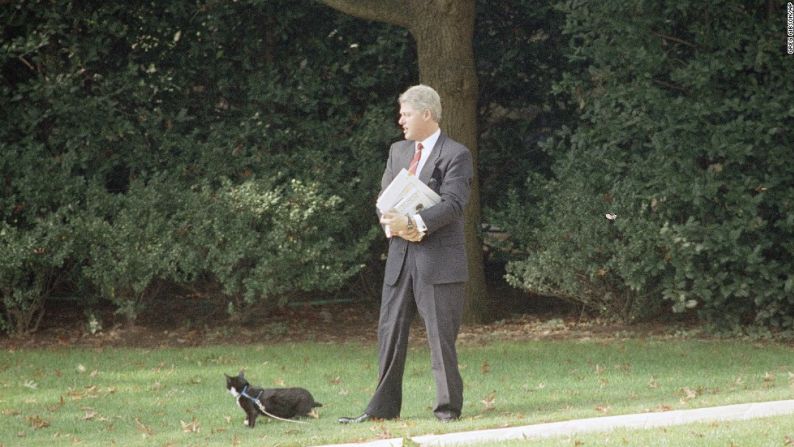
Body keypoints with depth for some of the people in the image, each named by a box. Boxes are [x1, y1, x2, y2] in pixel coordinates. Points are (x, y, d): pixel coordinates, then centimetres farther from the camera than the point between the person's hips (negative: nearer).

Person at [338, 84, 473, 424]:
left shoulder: (455, 155, -6)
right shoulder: (398, 151, 16)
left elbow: (453, 204, -16)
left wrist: (414, 223, -24)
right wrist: (393, 224, -7)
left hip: (439, 259, -7)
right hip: (401, 256, 7)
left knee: (441, 337, -3)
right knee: (390, 333, 7)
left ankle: (448, 409, 5)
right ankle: (383, 407, 13)